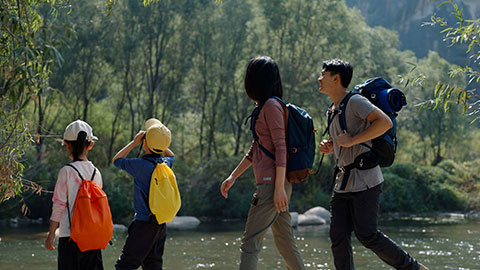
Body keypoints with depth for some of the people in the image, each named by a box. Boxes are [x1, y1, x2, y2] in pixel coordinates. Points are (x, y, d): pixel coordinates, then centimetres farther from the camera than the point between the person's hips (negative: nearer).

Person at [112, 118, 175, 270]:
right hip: (161, 224, 7)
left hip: (144, 222, -7)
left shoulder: (140, 165, -17)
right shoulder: (165, 163, 3)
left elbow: (116, 160, 1)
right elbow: (171, 156, 30)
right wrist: (160, 141, 18)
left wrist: (134, 143, 4)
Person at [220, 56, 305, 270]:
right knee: (284, 242, 13)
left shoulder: (271, 106, -10)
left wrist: (279, 187, -20)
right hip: (269, 185, 10)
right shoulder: (263, 107, 19)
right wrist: (233, 177, 23)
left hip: (272, 184, -10)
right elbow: (255, 150, 25)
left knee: (250, 242, -12)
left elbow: (281, 148, -16)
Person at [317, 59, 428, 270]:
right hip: (343, 183, 9)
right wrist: (330, 148, 9)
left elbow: (385, 122, -23)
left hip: (365, 182, -9)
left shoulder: (355, 102, -10)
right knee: (338, 235, 1)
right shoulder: (333, 111, 18)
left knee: (367, 234, -10)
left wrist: (351, 141, -21)